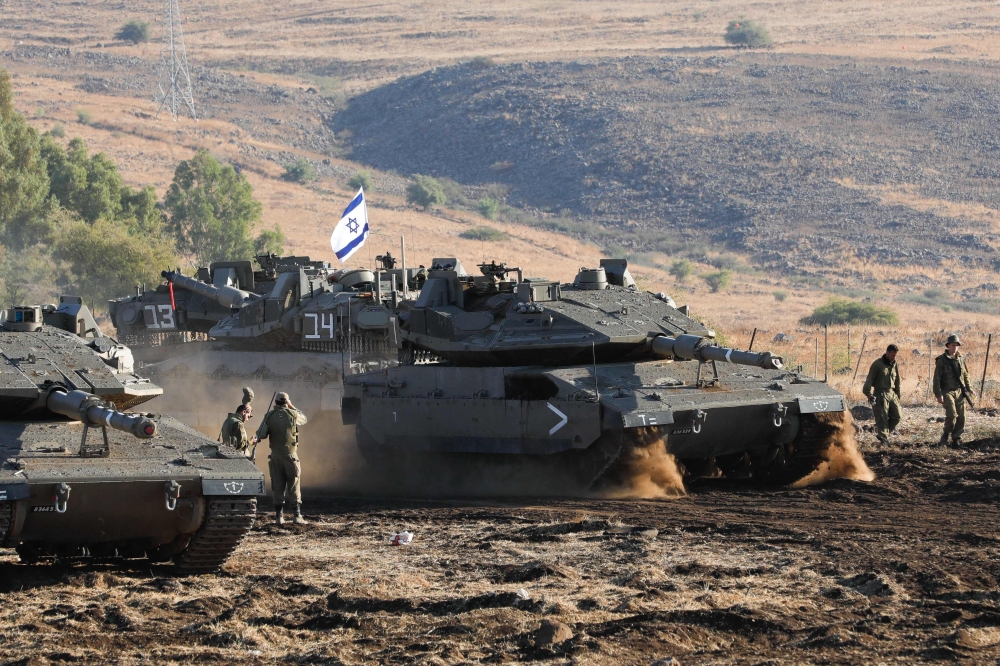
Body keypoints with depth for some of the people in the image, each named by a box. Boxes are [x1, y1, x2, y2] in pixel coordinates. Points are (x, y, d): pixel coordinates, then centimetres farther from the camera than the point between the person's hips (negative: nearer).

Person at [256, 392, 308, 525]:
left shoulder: (269, 416, -1)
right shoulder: (292, 414, -3)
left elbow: (260, 435, -3)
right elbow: (303, 419, 19)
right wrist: (292, 407, 22)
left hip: (275, 456, 1)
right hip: (291, 454, -1)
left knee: (278, 487, 6)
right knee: (294, 487, 3)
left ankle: (279, 516, 4)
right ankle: (297, 515, -2)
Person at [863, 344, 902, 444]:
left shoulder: (895, 365, 12)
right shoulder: (877, 364, -6)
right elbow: (869, 379, -8)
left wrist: (897, 394, 19)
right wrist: (868, 393, -17)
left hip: (892, 393, 6)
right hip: (880, 394, -6)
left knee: (897, 415, -1)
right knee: (882, 418, -8)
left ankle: (882, 434, 14)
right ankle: (884, 439, -4)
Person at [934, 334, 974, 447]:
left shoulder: (961, 359, 10)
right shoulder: (942, 360, -7)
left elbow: (965, 375, 20)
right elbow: (937, 378, -8)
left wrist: (969, 389, 14)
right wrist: (938, 394, -14)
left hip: (960, 391, 6)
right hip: (947, 391, -5)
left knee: (961, 417, 3)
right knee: (952, 415, -19)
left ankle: (956, 439, 14)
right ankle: (945, 437, -1)